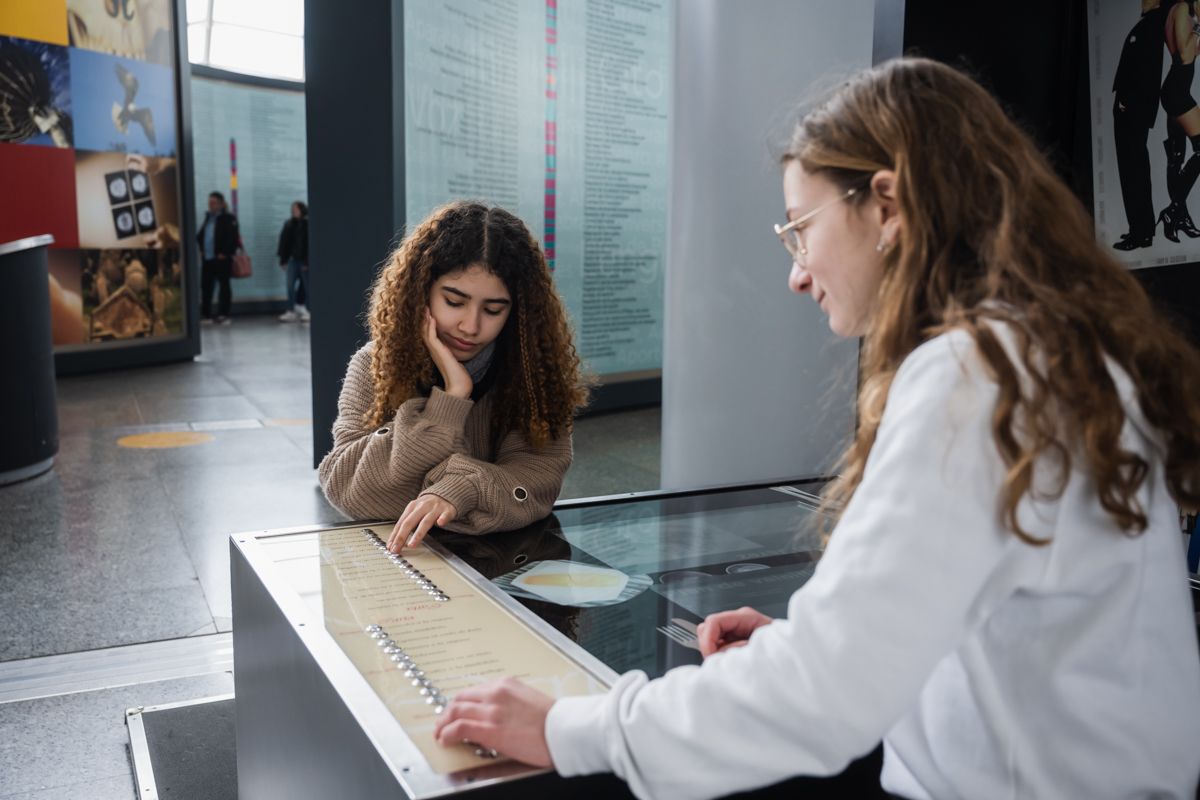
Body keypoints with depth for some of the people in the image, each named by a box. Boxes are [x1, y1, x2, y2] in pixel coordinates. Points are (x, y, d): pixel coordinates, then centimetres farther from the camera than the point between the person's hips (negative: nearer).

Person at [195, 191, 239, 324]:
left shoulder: (228, 218, -7)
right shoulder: (208, 217, 17)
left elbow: (233, 238, -15)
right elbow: (200, 235, 23)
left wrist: (225, 253, -17)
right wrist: (201, 250, 11)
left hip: (221, 259, -7)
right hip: (207, 258, 7)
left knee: (224, 286, 0)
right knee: (206, 286, 8)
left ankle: (223, 315, 4)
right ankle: (205, 314, 15)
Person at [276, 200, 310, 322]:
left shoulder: (307, 224, -8)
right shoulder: (290, 224, 8)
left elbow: (308, 244, -14)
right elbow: (285, 242, 9)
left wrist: (307, 261, -18)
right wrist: (283, 259, 5)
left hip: (304, 260, -5)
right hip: (293, 259, 5)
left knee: (306, 286, 4)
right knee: (290, 286, 0)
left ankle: (300, 308, 14)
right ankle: (291, 311, 1)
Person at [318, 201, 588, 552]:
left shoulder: (535, 365, -4)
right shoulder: (375, 366, -3)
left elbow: (542, 474, -15)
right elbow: (346, 489, -13)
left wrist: (457, 491, -33)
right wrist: (449, 398, -19)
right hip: (390, 554, 0)